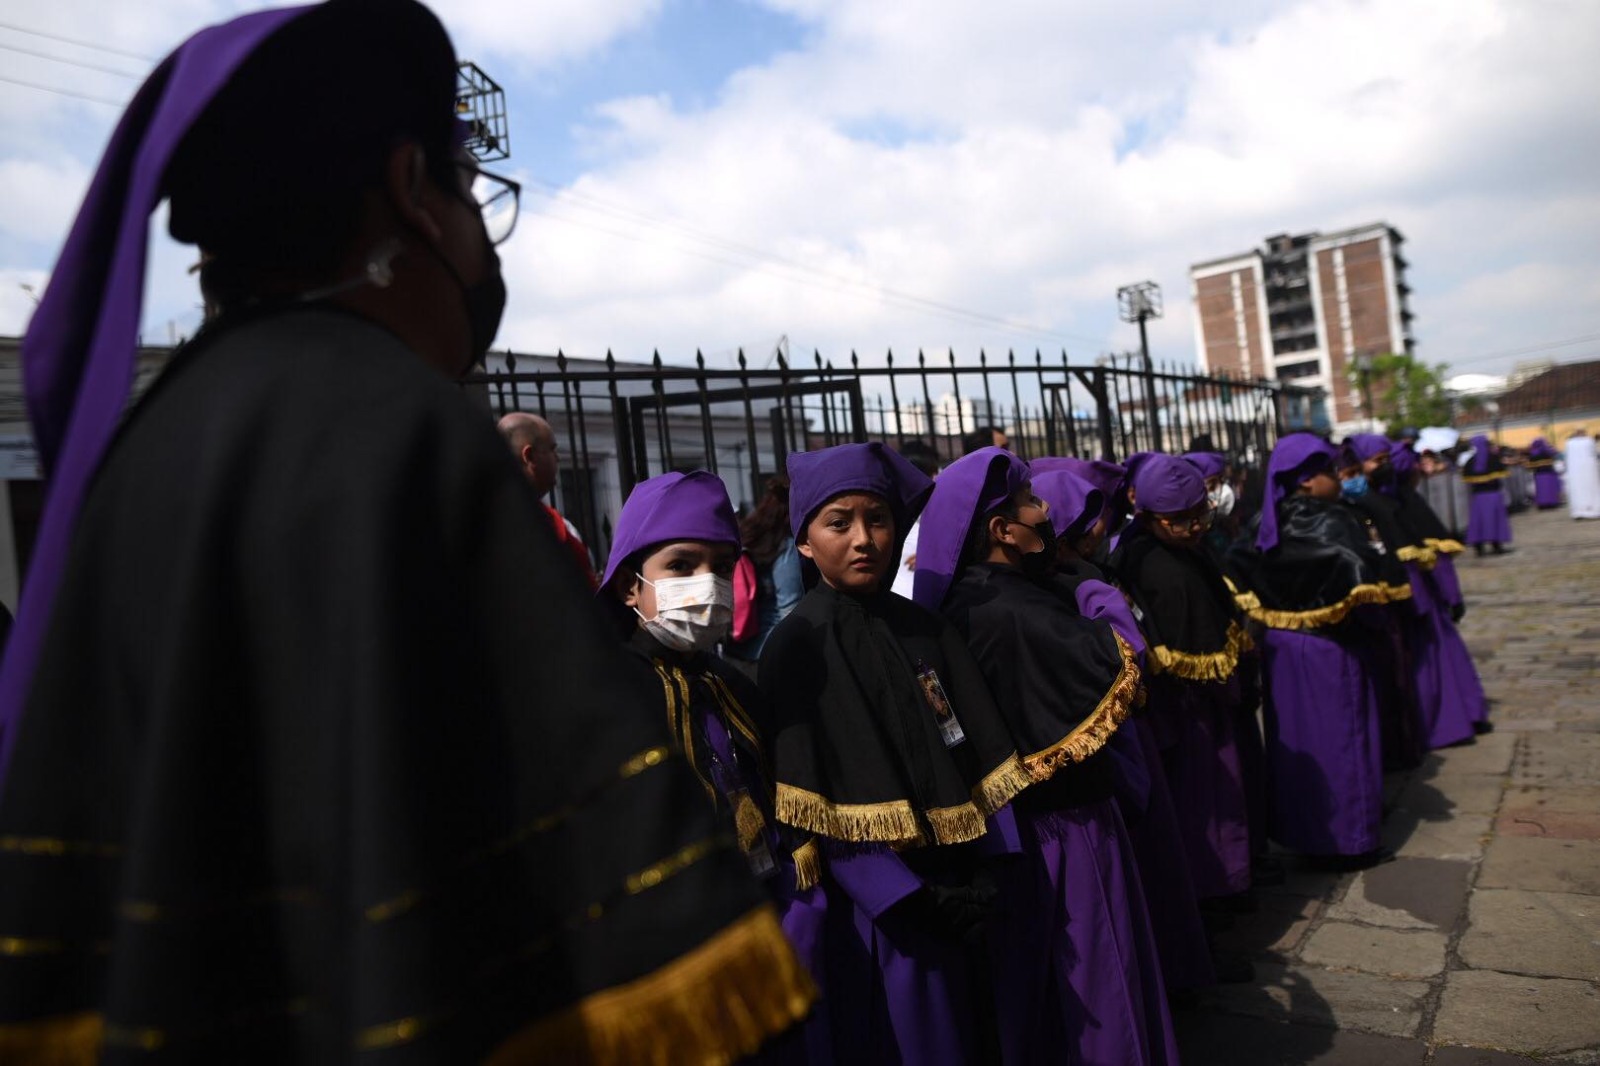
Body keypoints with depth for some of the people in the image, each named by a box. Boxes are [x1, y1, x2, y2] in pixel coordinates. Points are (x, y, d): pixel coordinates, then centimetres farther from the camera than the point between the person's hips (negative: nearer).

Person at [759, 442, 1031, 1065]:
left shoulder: (925, 629, 5)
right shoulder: (797, 647, -12)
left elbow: (979, 758, 6)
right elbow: (810, 801, -17)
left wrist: (986, 872, -5)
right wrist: (911, 897, -19)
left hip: (961, 893, 6)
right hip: (880, 911, -5)